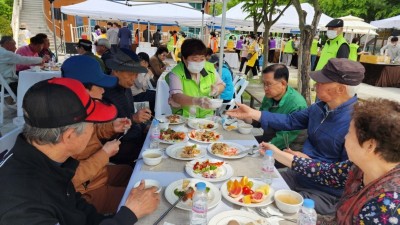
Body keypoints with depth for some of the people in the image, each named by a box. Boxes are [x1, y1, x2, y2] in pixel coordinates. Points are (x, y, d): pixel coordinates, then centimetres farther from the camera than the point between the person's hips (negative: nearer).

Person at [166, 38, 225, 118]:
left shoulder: (210, 68, 3)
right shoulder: (176, 73, -10)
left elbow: (221, 85, 18)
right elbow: (176, 96, -24)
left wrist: (217, 89, -6)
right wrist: (196, 101, -41)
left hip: (207, 116, 4)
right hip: (184, 117, -3)